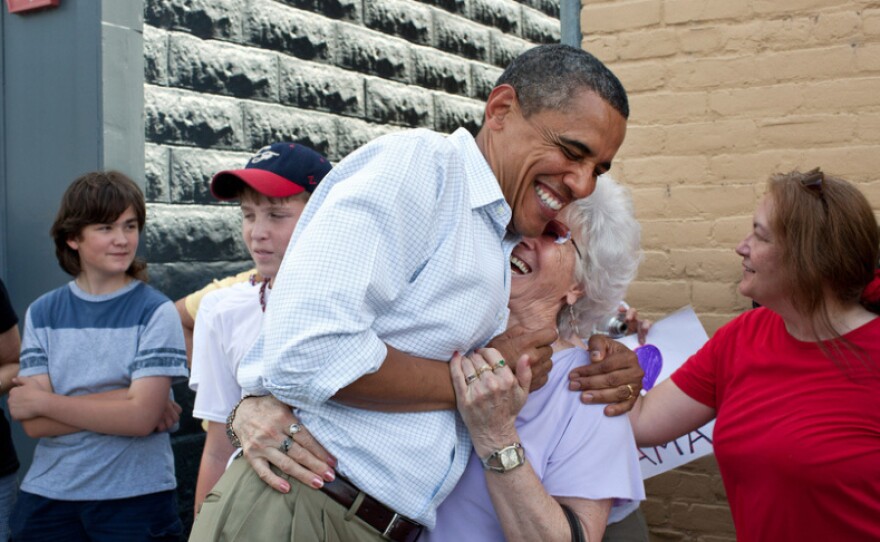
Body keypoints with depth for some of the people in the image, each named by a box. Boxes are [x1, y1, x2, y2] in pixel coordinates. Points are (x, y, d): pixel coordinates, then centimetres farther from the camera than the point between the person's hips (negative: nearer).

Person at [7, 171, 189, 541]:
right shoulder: (42, 313, 2)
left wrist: (43, 402, -9)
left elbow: (142, 417, -17)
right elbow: (35, 425, -7)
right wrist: (122, 405, -18)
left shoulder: (155, 312, -8)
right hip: (48, 496, 3)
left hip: (135, 497, -3)